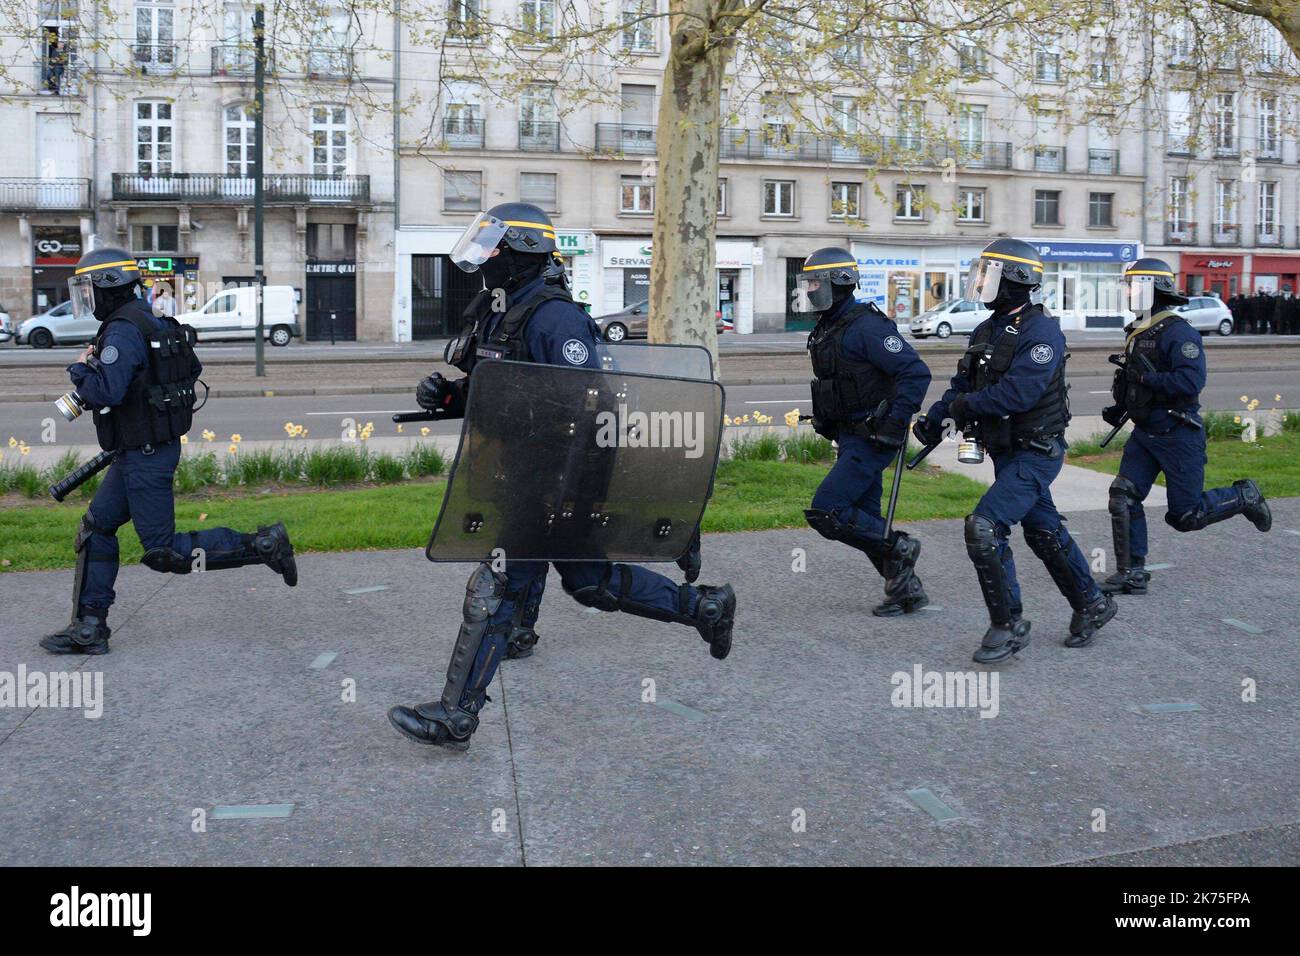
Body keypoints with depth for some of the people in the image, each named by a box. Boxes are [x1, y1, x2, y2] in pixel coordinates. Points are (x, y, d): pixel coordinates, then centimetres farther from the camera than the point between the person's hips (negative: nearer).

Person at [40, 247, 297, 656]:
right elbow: (192, 368, 22)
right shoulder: (152, 322, 12)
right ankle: (89, 627, 15)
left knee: (164, 552, -4)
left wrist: (80, 369, -11)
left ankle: (262, 545, -2)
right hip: (137, 452, 10)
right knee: (95, 529, 12)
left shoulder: (123, 332, -19)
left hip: (146, 456, -10)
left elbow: (106, 393, -30)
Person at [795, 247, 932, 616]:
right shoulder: (827, 329, 12)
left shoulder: (866, 326, -18)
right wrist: (828, 425, 20)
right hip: (851, 437, 10)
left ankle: (898, 547, 1)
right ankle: (906, 589, 22)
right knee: (864, 520, 12)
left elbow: (916, 372, -22)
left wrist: (896, 423, -23)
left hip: (872, 438, -10)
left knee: (826, 512, -13)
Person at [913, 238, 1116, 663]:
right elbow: (962, 384, 11)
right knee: (1044, 533, 20)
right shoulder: (987, 331, 9)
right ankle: (1092, 604, 38)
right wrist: (934, 417, -2)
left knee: (983, 527, -17)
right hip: (1006, 453, 9)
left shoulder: (1041, 332, -19)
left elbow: (1017, 392, -29)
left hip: (1035, 454, -9)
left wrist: (967, 405, -18)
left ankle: (1008, 625, -5)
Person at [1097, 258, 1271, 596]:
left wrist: (1147, 378, -25)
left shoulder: (1179, 333, -16)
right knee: (1123, 496, -4)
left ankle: (1244, 497, 26)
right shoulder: (1137, 333, 12)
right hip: (1144, 432, 8)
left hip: (1178, 434, -8)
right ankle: (1132, 573, 2)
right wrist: (1120, 407, 11)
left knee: (1185, 515, 0)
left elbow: (1192, 381, -27)